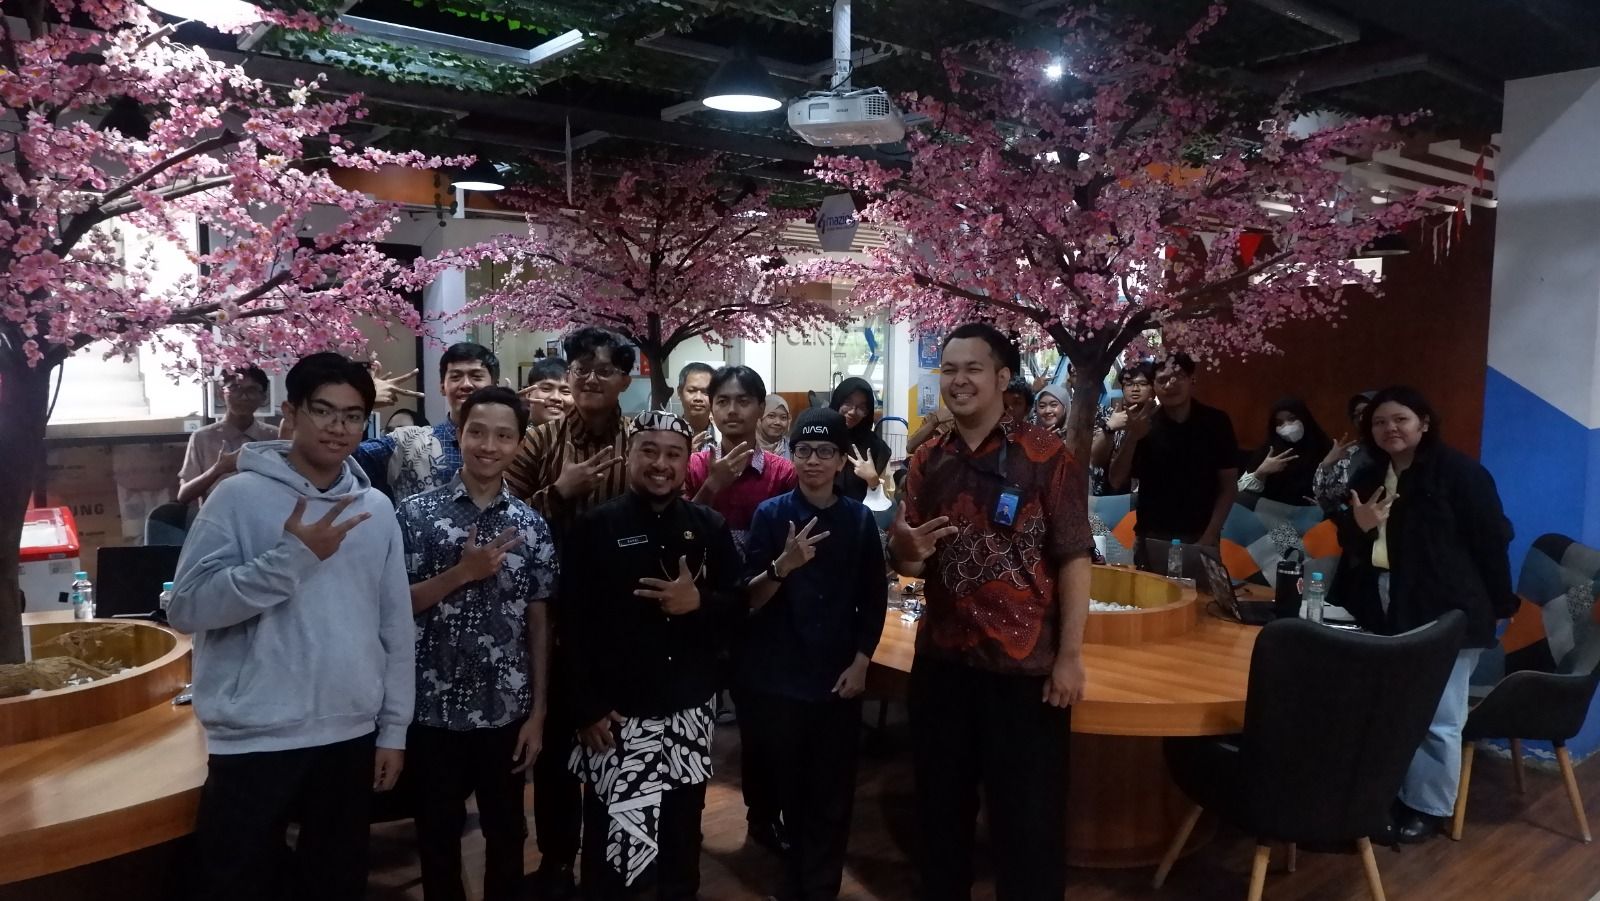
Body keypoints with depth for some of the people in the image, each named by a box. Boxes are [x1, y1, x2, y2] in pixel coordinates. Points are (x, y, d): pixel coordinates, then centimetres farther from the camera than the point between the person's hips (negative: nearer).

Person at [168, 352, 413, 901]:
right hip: (255, 739, -4)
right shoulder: (240, 496, -7)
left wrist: (394, 728, 7)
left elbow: (396, 626, 7)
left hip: (351, 736, 4)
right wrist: (293, 556, -22)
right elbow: (186, 607, -14)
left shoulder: (376, 509, 4)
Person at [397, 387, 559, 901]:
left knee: (507, 833, 15)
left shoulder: (532, 526, 1)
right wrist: (462, 573, -19)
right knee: (438, 834, 15)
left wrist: (538, 711, 1)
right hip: (434, 708, -1)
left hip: (507, 711, 2)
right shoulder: (417, 513, -5)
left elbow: (538, 623, 3)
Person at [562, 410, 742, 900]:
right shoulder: (594, 526, -5)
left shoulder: (711, 526, 4)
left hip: (689, 709, 3)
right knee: (612, 835, -1)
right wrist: (587, 707, -11)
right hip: (618, 711, -3)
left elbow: (738, 603, 7)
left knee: (683, 829, 16)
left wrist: (700, 602, -14)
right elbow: (574, 624, -7)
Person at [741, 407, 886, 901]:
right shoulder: (770, 514, -5)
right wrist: (783, 565, -26)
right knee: (787, 791, 11)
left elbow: (874, 601, 6)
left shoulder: (860, 519, 0)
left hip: (838, 680, 1)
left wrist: (861, 662, -2)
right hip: (778, 679, -1)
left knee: (832, 798, 4)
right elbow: (748, 601, -10)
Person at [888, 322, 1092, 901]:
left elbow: (1073, 559, -8)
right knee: (940, 808, 17)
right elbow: (909, 564, 10)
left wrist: (1069, 656, -12)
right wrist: (907, 550, -14)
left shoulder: (1046, 455, -8)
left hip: (1026, 665, -4)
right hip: (941, 661, 5)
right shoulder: (927, 462, 6)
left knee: (1029, 819, 7)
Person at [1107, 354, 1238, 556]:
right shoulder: (1144, 423, -3)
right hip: (1151, 537, 0)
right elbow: (1116, 481, -5)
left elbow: (1229, 486, 0)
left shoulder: (1215, 422, -3)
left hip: (1199, 537, 0)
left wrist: (1211, 535, -10)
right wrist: (1132, 437, -19)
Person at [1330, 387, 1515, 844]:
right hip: (1383, 614, 6)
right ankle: (1387, 795, 22)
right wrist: (1358, 526, -5)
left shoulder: (1457, 471, -8)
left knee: (1437, 719, 2)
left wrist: (1498, 604, -5)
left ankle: (1429, 807, 16)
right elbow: (1351, 549, 18)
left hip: (1445, 615, -6)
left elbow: (1492, 539, -6)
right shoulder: (1368, 477, 12)